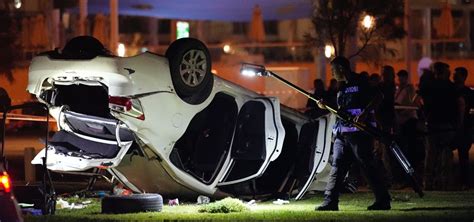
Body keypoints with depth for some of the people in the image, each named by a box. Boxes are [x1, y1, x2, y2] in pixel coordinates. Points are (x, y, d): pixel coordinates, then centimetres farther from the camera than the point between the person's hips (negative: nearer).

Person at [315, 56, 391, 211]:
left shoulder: (361, 83, -6)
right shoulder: (342, 87, 19)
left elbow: (378, 97, -13)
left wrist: (365, 113, -23)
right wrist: (325, 106, 8)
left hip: (359, 132, -8)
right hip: (342, 133, 8)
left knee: (368, 166, -5)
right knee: (337, 166, 3)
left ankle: (383, 201, 1)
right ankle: (330, 202, 2)